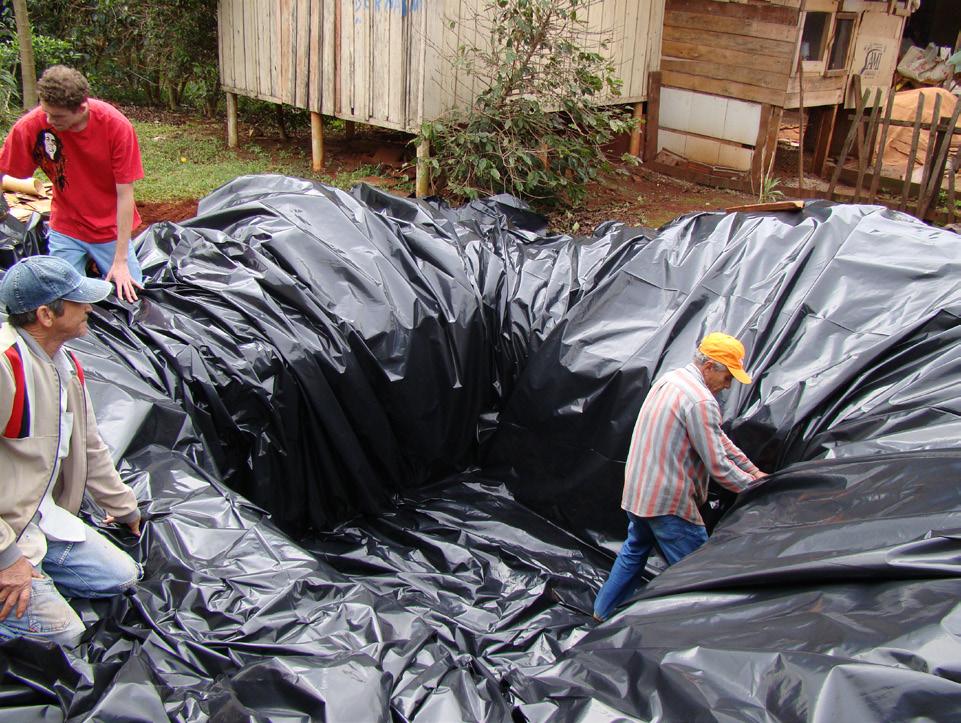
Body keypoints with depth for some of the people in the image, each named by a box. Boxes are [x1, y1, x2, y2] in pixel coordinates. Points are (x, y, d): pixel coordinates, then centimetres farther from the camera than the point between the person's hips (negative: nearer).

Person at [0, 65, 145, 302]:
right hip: (66, 229, 1)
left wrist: (120, 261, -17)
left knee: (131, 294, -3)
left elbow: (125, 194, -18)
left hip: (111, 227, -1)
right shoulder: (31, 126, -19)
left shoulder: (117, 126, -22)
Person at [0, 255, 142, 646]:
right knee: (62, 633, -13)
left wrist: (123, 507, 29)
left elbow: (89, 446, 20)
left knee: (122, 575, 6)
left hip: (44, 520, 9)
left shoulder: (64, 363, 5)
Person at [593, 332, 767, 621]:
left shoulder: (670, 378, 11)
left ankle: (603, 612, 36)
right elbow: (717, 465, -19)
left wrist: (752, 470, 16)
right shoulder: (701, 400, -21)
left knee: (634, 551, 26)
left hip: (636, 490, 10)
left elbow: (718, 438, 15)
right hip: (668, 500, -10)